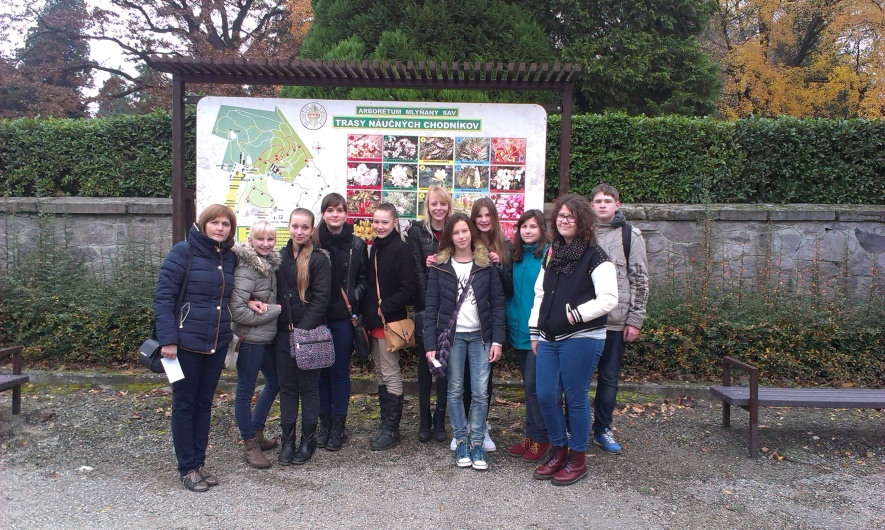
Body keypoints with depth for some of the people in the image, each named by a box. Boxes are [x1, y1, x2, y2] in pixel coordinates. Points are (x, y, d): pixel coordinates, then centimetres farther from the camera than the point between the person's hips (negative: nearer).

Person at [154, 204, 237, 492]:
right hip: (187, 343, -5)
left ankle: (199, 462, 26)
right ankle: (187, 468, 18)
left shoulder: (229, 258, 7)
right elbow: (163, 296, -13)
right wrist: (167, 339, -18)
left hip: (217, 344, 5)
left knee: (204, 403, 14)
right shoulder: (183, 252, -9)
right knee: (184, 404, 6)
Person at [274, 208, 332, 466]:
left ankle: (308, 439, 18)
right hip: (283, 332, 4)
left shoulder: (319, 259, -6)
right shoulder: (280, 257, 9)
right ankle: (287, 439, 20)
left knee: (308, 387, 6)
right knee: (287, 387, 10)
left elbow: (321, 299, -11)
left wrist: (302, 329, -16)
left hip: (309, 332, -4)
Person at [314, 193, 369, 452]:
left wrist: (353, 298, -9)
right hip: (318, 316, 0)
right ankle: (324, 423, 22)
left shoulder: (357, 245, 3)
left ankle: (338, 426, 17)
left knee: (340, 371, 6)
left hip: (344, 317, 0)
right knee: (321, 370, 8)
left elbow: (364, 280, 7)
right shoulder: (313, 242, 0)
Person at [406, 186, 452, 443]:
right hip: (424, 308, -1)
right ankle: (424, 420, 16)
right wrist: (429, 304, -11)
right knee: (425, 362, 5)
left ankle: (440, 420, 16)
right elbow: (417, 270, -5)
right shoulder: (417, 231, 1)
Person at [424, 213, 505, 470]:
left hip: (480, 336, 0)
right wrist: (430, 345, -7)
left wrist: (497, 340, -6)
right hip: (452, 336, 0)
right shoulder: (439, 266, 1)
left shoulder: (486, 264, 2)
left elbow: (498, 302, 1)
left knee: (481, 392, 0)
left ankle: (477, 442, 15)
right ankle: (460, 441, 21)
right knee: (455, 391, 7)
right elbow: (431, 307, -1)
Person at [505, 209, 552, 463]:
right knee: (529, 383, 15)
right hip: (519, 329, 7)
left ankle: (540, 437, 14)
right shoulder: (516, 256, 11)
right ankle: (531, 435, 26)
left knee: (533, 384, -2)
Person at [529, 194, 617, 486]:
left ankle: (577, 459, 20)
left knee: (575, 398, 3)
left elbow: (609, 299, -14)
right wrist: (535, 332, 12)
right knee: (545, 396, 7)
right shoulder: (552, 253, 14)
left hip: (581, 339, -6)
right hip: (549, 339, 6)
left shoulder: (595, 256, -7)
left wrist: (575, 314, -15)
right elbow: (539, 294, 16)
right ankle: (559, 450, 28)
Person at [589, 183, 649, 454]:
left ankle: (602, 430, 24)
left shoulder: (630, 235, 2)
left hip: (615, 320, 0)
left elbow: (640, 280, 1)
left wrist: (635, 320, -3)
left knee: (609, 378, 9)